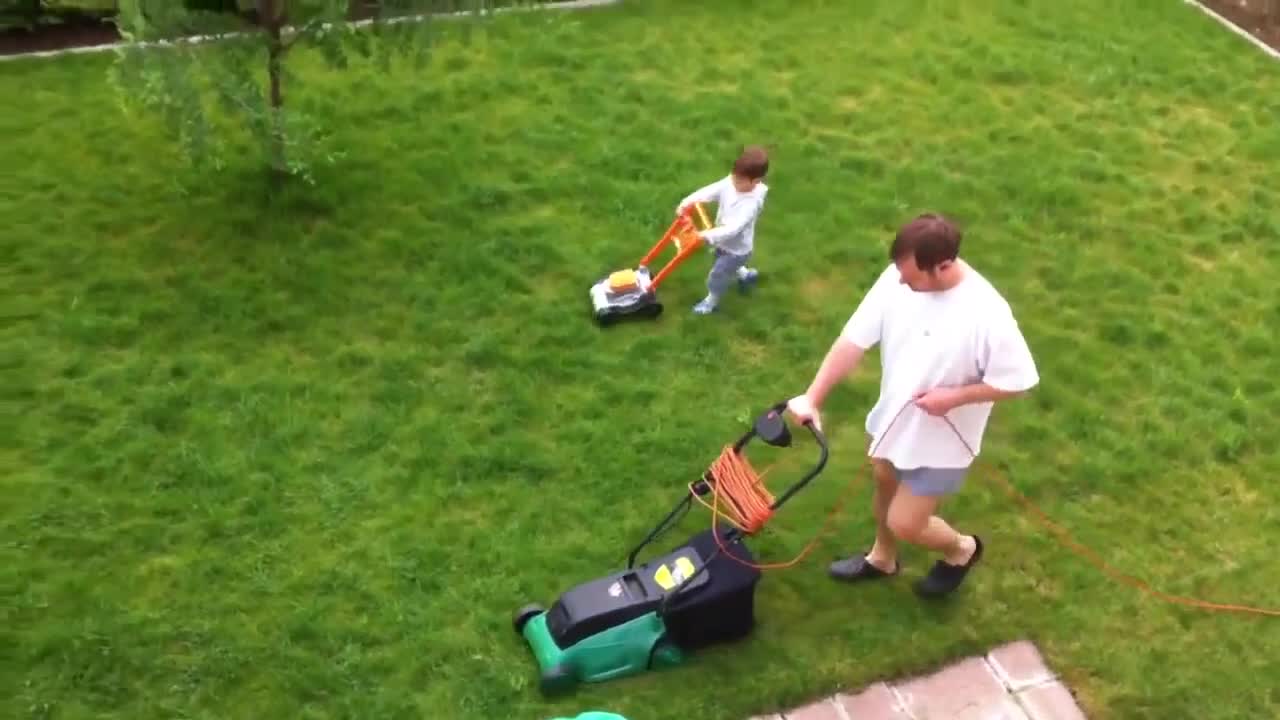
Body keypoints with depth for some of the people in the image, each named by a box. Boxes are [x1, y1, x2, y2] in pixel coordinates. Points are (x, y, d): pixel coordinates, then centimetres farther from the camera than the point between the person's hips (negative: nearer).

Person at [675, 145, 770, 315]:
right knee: (726, 265, 34)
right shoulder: (730, 183, -18)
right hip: (724, 242, 8)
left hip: (737, 249, -8)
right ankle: (746, 275, 61)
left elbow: (733, 228, -44)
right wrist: (686, 203, -30)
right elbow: (707, 191, -18)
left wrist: (709, 236, -51)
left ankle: (711, 301, 37)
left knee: (717, 276, 9)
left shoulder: (751, 203, -39)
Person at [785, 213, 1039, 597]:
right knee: (885, 485, 27)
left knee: (904, 523, 4)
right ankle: (882, 558, 55)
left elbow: (1018, 381, -20)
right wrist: (812, 397, -17)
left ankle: (961, 550, 38)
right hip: (893, 415, 6)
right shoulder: (897, 278, -18)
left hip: (941, 439, -6)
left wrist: (954, 397, -29)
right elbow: (854, 340, -13)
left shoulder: (987, 314, -33)